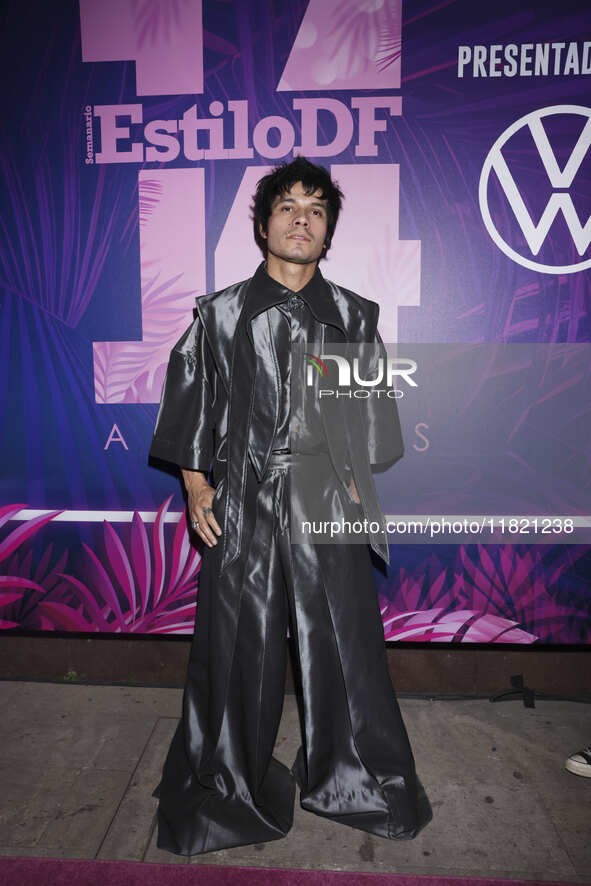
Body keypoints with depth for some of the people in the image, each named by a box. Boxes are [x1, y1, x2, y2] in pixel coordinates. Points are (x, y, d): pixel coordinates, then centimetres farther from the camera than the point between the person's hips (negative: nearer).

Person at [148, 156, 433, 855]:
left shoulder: (353, 316, 8)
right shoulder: (220, 313, 5)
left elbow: (372, 410, 12)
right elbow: (189, 399, 7)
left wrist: (360, 483, 4)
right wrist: (195, 485, 0)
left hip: (328, 500, 1)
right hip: (242, 501, 0)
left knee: (342, 641, 7)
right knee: (237, 642, 8)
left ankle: (350, 779, 33)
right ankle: (229, 786, 33)